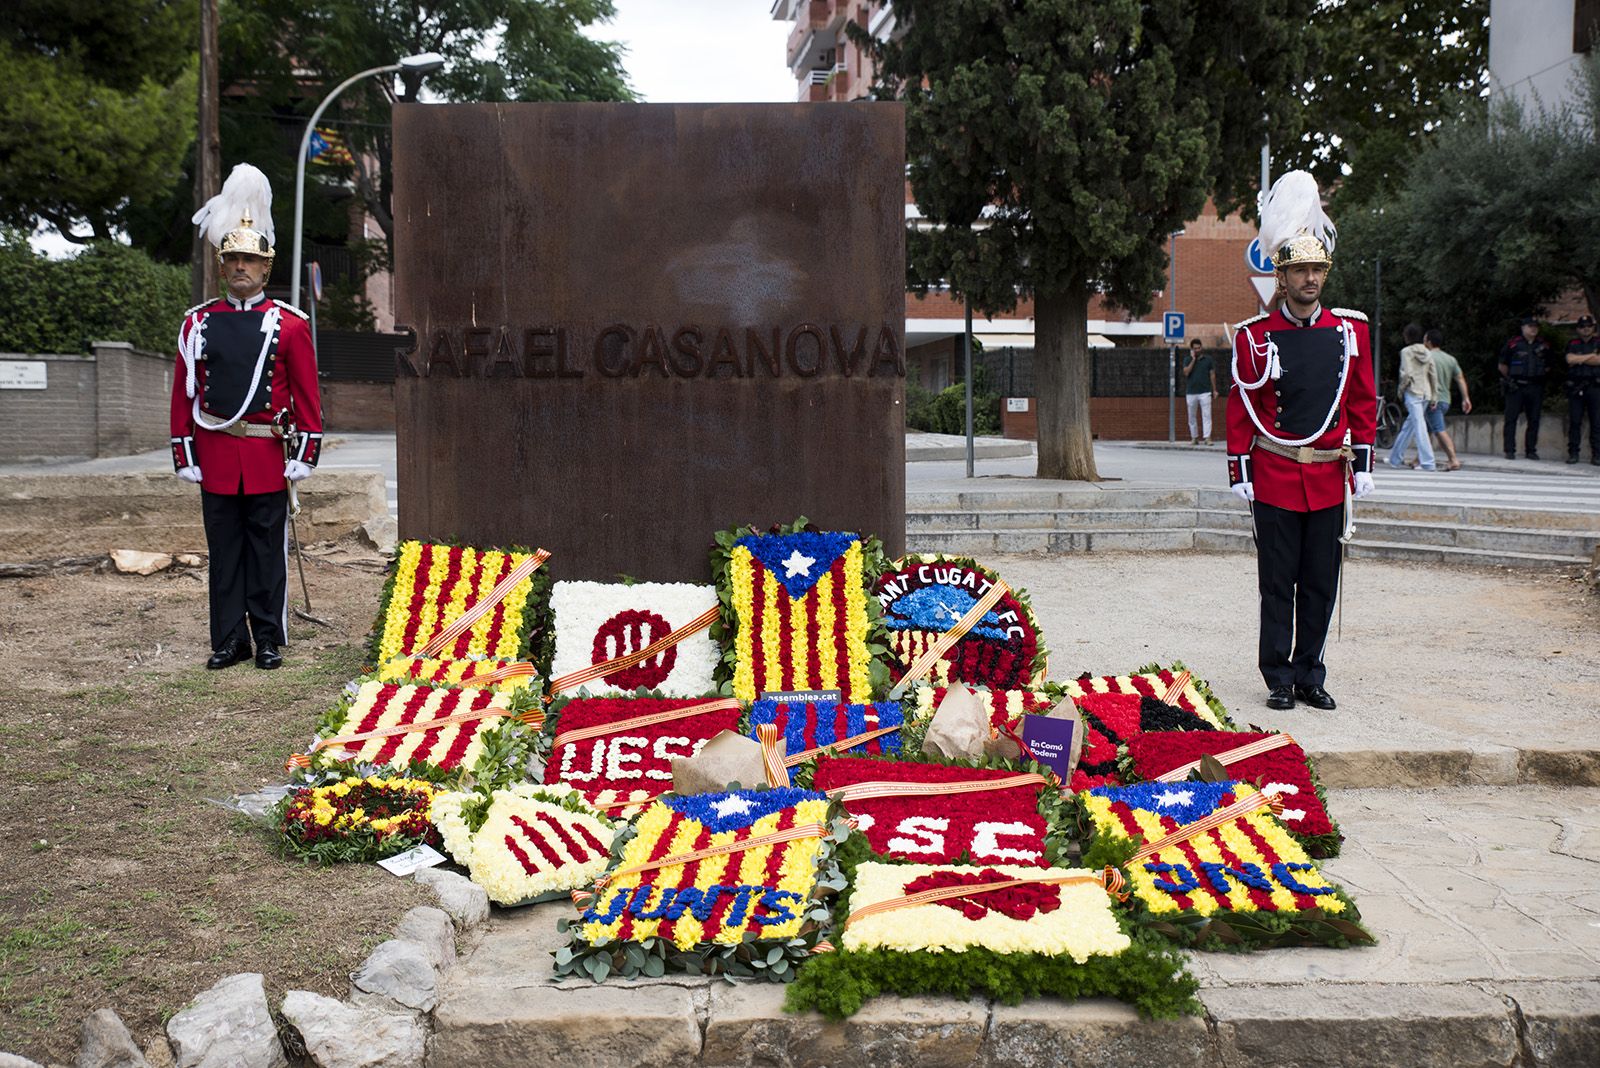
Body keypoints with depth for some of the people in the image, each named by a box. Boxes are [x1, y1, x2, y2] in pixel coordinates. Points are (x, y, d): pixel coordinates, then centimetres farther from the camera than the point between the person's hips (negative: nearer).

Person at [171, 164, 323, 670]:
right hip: (215, 455, 2)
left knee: (268, 548, 4)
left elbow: (307, 395, 1)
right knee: (223, 549, 7)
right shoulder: (198, 322, 6)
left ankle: (269, 641, 13)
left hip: (268, 454, -2)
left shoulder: (289, 324, 1)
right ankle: (228, 641, 15)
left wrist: (305, 453, -4)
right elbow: (184, 393, 8)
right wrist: (184, 454, 3)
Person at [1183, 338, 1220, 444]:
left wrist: (1214, 390, 6)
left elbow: (1212, 374, 9)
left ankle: (1207, 438, -13)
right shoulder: (1188, 359, 6)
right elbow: (1186, 372, -10)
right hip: (1191, 392, 1)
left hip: (1205, 392, -1)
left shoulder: (1208, 359, 6)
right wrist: (1193, 359, -10)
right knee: (1192, 417, 6)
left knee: (1206, 415, -9)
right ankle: (1195, 438, 15)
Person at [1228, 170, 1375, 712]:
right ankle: (1279, 679, 12)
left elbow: (1363, 401, 10)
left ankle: (1310, 675, 19)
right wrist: (1239, 470, -4)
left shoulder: (1351, 330, 6)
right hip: (1274, 476, -3)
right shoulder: (1255, 335, -2)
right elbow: (1241, 407, 0)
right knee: (1278, 582, 3)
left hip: (1329, 478, 3)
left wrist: (1363, 463, 4)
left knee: (1321, 583, 8)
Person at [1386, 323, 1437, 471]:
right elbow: (1433, 375, 11)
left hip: (1412, 393, -7)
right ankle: (1396, 458, 25)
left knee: (1419, 426, -10)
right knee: (1409, 425, 16)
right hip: (1426, 393, 7)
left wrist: (1401, 389, 1)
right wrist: (1433, 397, 15)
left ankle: (1427, 462, -16)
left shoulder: (1406, 351, -6)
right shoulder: (1426, 352, 12)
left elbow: (1406, 374, -15)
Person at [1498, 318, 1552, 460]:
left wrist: (1539, 377, 12)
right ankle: (1510, 451, -1)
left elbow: (1547, 366, 21)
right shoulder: (1513, 344, 0)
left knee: (1534, 420, 4)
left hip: (1535, 387, 3)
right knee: (1511, 419, -4)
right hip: (1515, 387, -3)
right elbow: (1502, 366, 6)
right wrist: (1509, 379, 1)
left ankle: (1531, 450, 10)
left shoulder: (1543, 345, 11)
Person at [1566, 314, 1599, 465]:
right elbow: (1570, 359, -7)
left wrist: (1579, 360, -4)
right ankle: (1573, 453, 3)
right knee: (1574, 421, 0)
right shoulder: (1572, 344, 12)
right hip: (1575, 388, 1)